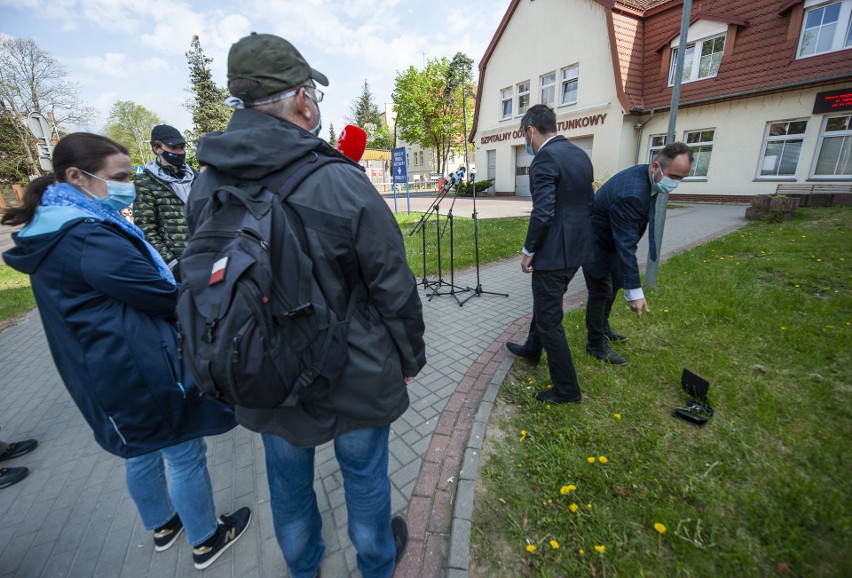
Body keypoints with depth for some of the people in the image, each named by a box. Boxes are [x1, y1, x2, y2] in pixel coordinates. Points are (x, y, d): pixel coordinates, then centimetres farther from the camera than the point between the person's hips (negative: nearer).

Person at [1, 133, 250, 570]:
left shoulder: (52, 232, 8)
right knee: (185, 455, 9)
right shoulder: (90, 238, -24)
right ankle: (206, 541, 30)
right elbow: (166, 296, -21)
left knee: (142, 451, 26)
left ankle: (162, 525, 47)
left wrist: (167, 276, -1)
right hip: (140, 369, -10)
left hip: (105, 372, 10)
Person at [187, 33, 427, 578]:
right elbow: (395, 290, -18)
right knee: (365, 477, 23)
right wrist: (410, 356, -2)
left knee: (288, 485, 28)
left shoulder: (205, 188, -6)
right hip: (355, 381, -3)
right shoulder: (342, 184, -23)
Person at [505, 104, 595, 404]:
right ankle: (531, 349, 48)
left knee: (549, 319, 3)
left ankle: (567, 389, 16)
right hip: (576, 246, 10)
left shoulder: (545, 158, -16)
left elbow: (543, 213, -23)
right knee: (545, 303, 26)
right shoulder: (581, 154, 12)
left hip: (554, 251, -10)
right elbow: (588, 202, 16)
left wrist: (528, 251, -12)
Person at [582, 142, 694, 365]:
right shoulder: (630, 193, -34)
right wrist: (634, 291, -34)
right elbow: (625, 244, -36)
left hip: (610, 238, 10)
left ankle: (602, 328, 39)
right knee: (601, 291, -4)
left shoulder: (646, 177, -5)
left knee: (614, 282, 20)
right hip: (594, 241, -10)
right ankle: (596, 344, 12)